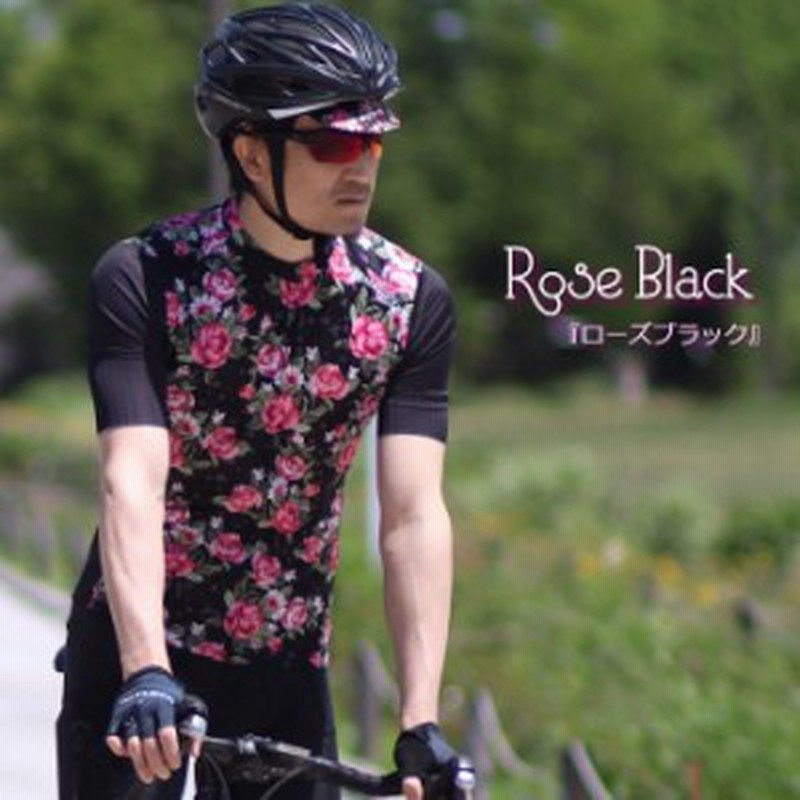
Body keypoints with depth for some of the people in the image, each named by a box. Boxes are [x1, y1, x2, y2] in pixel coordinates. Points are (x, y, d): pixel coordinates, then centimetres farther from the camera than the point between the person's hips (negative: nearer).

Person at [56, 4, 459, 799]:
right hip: (134, 652, -2)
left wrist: (420, 723, -26)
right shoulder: (144, 278, -16)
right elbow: (132, 480, -26)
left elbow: (413, 513, -15)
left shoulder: (410, 301, -8)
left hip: (284, 666, 3)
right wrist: (145, 673, -40)